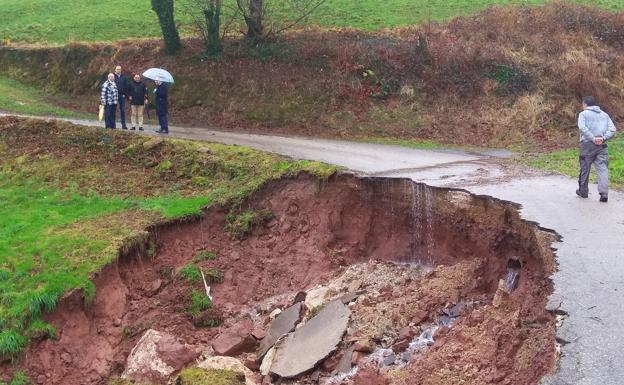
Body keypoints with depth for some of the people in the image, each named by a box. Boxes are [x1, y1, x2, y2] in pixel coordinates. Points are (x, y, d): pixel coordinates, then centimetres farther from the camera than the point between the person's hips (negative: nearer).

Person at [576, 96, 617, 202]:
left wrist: (593, 138, -15)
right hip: (602, 145, 3)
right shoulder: (604, 114, 17)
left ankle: (583, 191, 21)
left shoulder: (583, 114, 3)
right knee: (603, 169, -2)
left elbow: (582, 128, -15)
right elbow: (612, 129, 4)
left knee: (584, 169, 10)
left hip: (587, 144, -3)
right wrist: (603, 138, -5)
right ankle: (604, 194, -13)